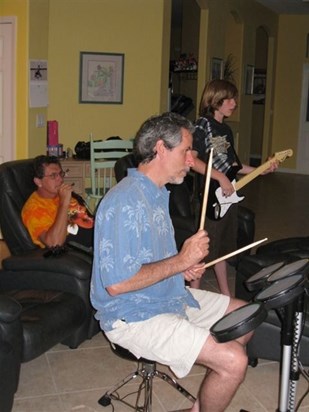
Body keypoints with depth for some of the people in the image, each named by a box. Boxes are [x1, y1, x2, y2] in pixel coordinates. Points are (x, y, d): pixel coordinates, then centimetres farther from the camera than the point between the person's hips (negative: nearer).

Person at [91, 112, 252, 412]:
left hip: (171, 296, 11)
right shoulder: (125, 203, -25)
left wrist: (184, 267, 1)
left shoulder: (158, 193, 9)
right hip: (132, 316, -11)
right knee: (233, 361, -21)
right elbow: (116, 283, -30)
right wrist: (180, 262, -23)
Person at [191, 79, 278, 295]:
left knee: (222, 247, 17)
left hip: (228, 196, 8)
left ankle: (226, 295, 28)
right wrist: (220, 177, -24)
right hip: (210, 197, -8)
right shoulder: (202, 125, -10)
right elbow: (192, 160, -22)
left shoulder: (226, 129, 15)